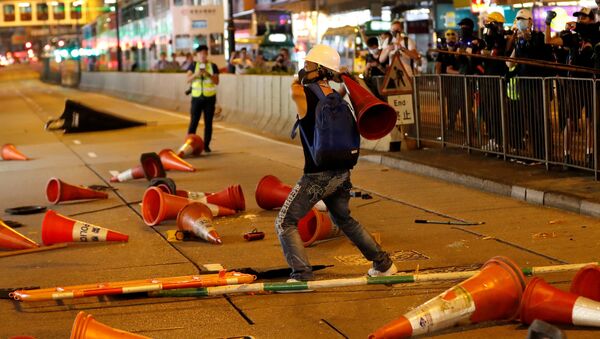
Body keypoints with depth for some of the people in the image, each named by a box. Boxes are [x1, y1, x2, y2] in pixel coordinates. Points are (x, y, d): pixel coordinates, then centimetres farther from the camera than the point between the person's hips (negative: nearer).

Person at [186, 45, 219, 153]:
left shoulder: (213, 66, 2)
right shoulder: (193, 66, 3)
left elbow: (217, 82, -3)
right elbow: (188, 79, -6)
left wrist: (209, 75, -20)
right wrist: (195, 74, -25)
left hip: (209, 98, 1)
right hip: (197, 97, -1)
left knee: (208, 122, 3)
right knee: (193, 122, -5)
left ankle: (206, 145, 10)